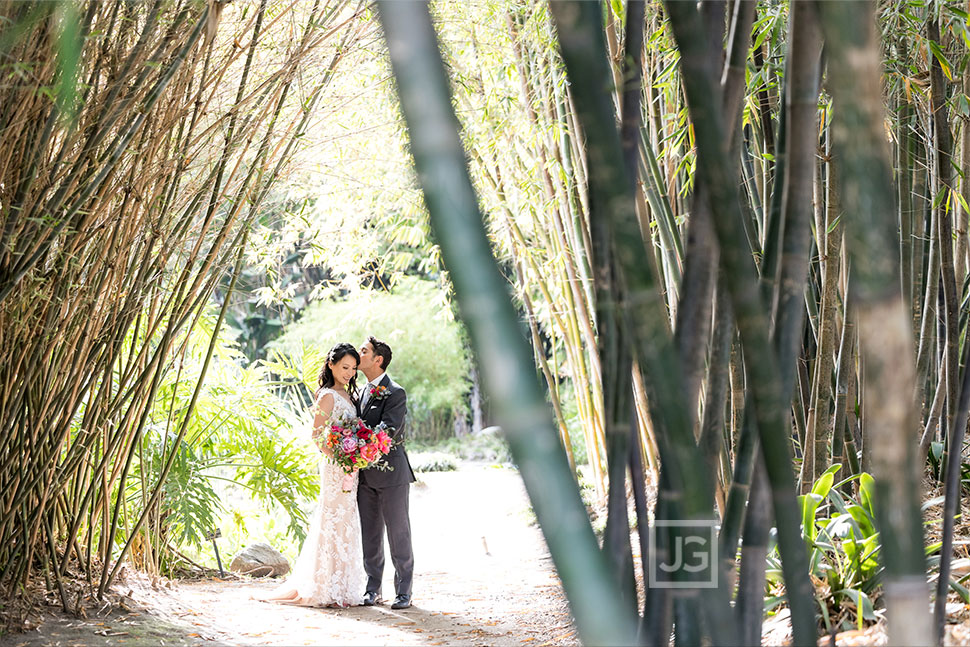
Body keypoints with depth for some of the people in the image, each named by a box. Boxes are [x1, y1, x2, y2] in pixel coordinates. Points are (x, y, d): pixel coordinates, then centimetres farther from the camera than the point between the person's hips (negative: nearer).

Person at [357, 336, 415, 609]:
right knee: (370, 535, 10)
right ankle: (373, 589, 18)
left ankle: (403, 592, 6)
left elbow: (387, 431, -20)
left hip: (391, 472, -7)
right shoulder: (362, 392, 14)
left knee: (398, 533, 0)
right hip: (366, 475, 7)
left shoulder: (395, 393, -11)